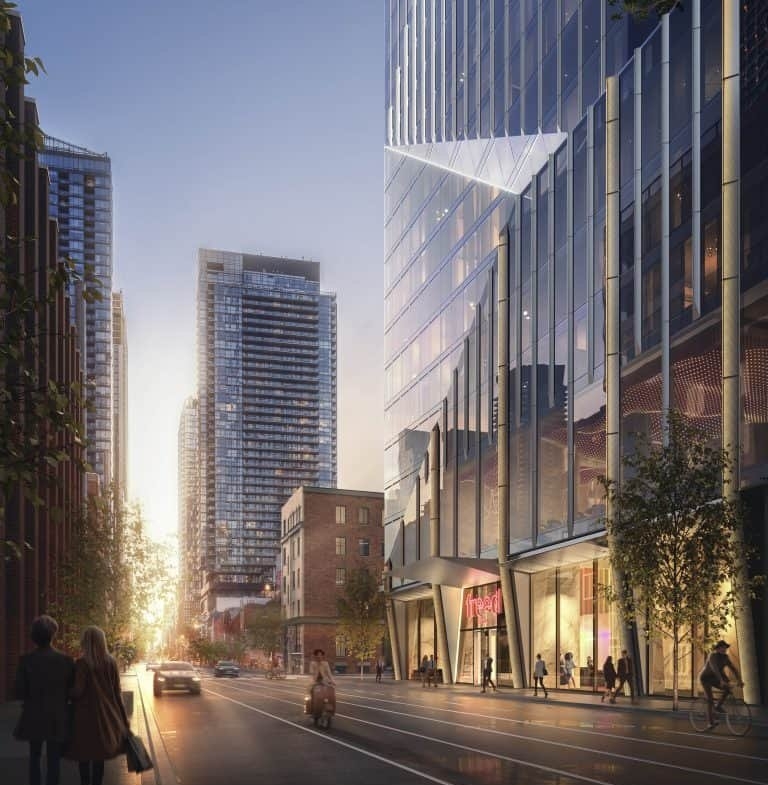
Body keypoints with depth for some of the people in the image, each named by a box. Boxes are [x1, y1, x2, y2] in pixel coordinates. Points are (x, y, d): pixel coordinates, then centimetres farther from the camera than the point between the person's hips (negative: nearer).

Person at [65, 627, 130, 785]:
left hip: (86, 714, -4)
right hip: (105, 714, 4)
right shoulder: (111, 662, -1)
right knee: (99, 754, 13)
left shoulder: (82, 663, -14)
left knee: (84, 754, 8)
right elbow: (117, 691, 3)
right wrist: (122, 718, 10)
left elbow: (77, 691, -16)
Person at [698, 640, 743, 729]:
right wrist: (721, 681, -50)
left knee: (728, 688, -16)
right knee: (710, 699, -15)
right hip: (705, 678, -6)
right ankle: (711, 722, -10)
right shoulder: (712, 656, -26)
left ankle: (718, 706, -1)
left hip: (714, 678, 6)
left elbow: (733, 668, -9)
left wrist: (739, 680, -23)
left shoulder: (725, 657, -5)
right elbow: (715, 669, -39)